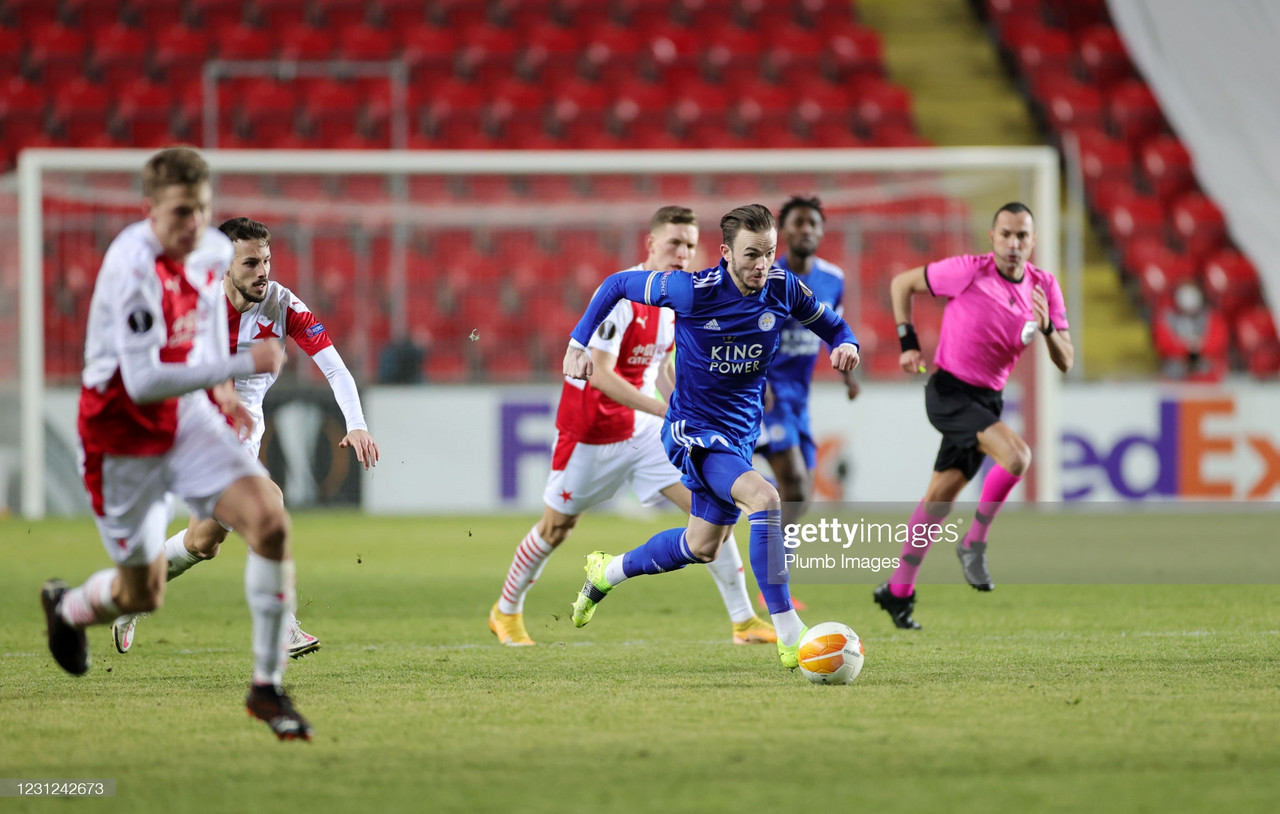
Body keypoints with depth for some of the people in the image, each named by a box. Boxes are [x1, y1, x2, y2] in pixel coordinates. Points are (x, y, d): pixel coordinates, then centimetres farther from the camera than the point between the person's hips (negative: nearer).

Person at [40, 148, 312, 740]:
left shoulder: (214, 250, -4)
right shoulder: (133, 265, -27)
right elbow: (142, 380, -33)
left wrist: (222, 388, 12)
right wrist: (241, 367, -32)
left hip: (190, 418, 5)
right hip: (124, 435, -5)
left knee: (270, 521, -19)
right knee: (142, 593, 7)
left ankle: (267, 687, -8)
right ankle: (66, 608, 46)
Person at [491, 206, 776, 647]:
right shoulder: (619, 294, -23)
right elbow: (601, 374, -28)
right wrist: (666, 411, -32)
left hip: (643, 428, 6)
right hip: (589, 429, -6)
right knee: (556, 528, 9)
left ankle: (744, 620, -5)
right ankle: (506, 612, 33)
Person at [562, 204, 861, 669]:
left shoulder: (784, 290, -9)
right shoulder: (693, 291, -21)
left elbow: (832, 325, 6)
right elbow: (618, 285, -7)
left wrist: (845, 345, -17)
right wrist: (579, 343, -7)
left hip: (740, 435, 7)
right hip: (692, 430, -7)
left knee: (701, 548, 21)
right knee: (766, 498, -31)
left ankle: (606, 574, 47)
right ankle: (789, 637, -30)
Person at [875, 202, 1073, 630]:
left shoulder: (1044, 287, 0)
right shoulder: (969, 272, -14)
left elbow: (1065, 361, -1)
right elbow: (902, 283, -1)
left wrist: (1047, 328, -20)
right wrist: (908, 342, -6)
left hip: (988, 398, 6)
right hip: (950, 391, -6)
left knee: (940, 498, 10)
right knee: (1016, 454, -27)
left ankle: (898, 591, 22)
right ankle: (974, 543, -9)